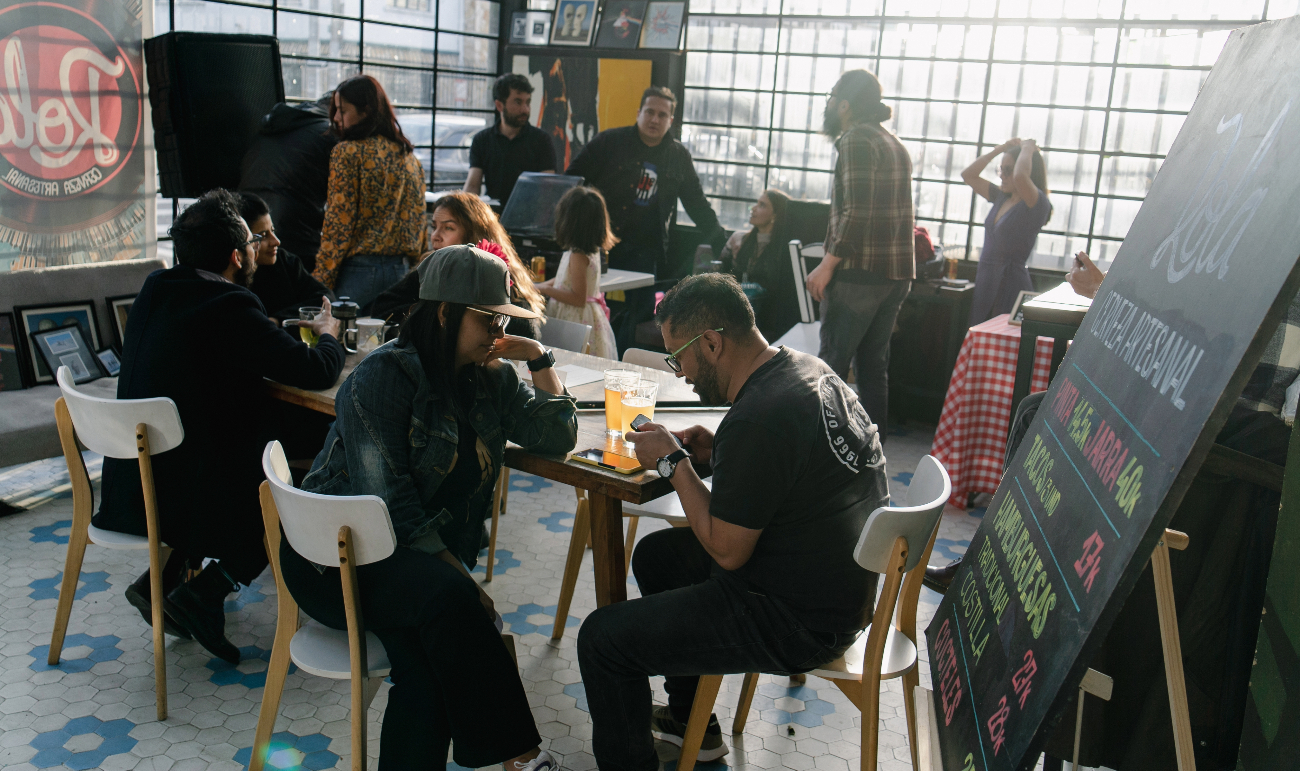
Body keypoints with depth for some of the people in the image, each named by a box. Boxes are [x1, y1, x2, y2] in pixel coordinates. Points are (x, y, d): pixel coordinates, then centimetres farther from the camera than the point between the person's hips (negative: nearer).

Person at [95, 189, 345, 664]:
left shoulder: (155, 291, 5)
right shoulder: (230, 307, -20)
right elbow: (318, 372, -17)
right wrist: (328, 335, 4)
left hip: (130, 481, 8)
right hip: (179, 495, -8)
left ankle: (162, 580, 22)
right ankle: (204, 592, 1)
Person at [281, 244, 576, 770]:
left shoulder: (491, 378, 8)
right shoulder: (382, 377, -12)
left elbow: (557, 438, 10)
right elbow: (388, 504, -18)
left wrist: (540, 359, 0)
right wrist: (462, 579, -23)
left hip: (430, 552, 5)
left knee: (427, 662, -29)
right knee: (444, 595, -36)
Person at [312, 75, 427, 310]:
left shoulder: (348, 152, -7)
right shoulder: (410, 157, 11)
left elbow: (338, 224, -11)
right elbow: (419, 222, 13)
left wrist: (321, 282, -8)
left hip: (359, 268, -6)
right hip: (400, 270, 6)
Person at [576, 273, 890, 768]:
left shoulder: (758, 420, -29)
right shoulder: (806, 370, 2)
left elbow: (727, 551, -22)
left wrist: (673, 462, -12)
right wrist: (717, 454, 2)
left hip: (800, 622, -10)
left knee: (601, 638, -8)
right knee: (655, 553, 26)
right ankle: (690, 720, 39)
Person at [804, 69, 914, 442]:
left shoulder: (857, 140, -10)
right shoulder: (893, 143, 18)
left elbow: (857, 214, -20)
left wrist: (828, 263, -16)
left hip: (860, 271, -9)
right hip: (898, 271, 9)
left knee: (831, 361, -3)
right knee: (873, 363, 13)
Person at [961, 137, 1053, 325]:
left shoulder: (1038, 204, -11)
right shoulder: (1001, 197, 13)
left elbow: (1020, 177, -32)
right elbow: (968, 175, 18)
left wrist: (1027, 149, -12)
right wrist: (999, 149, 10)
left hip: (1010, 285, -8)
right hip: (985, 280, 8)